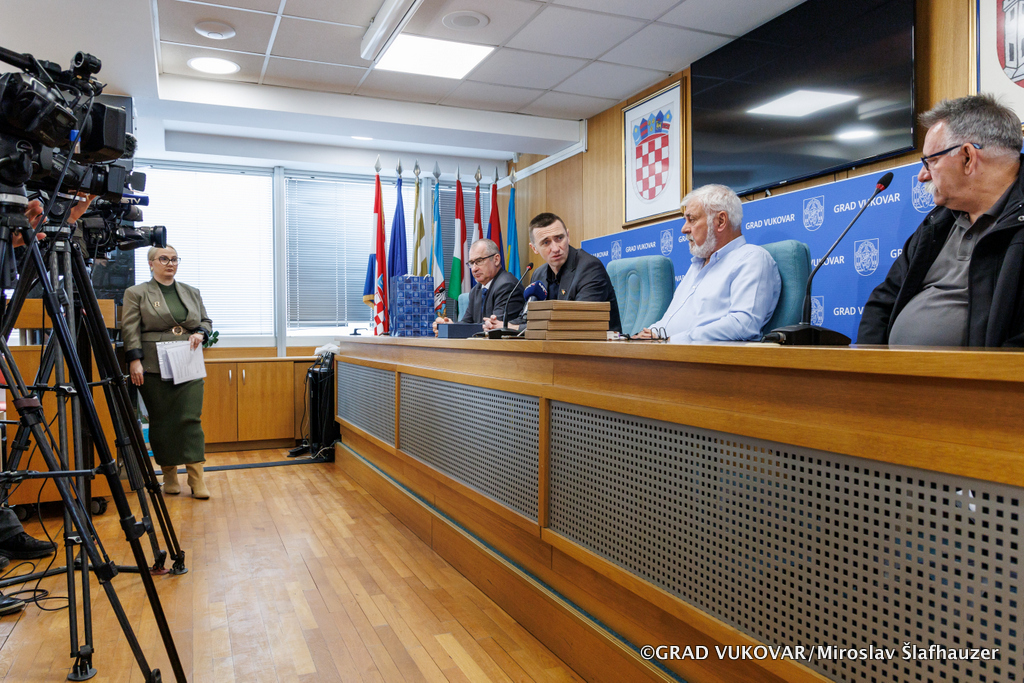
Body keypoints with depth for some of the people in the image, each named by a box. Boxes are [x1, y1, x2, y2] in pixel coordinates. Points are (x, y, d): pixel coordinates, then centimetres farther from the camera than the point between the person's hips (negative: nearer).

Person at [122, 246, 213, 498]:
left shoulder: (192, 293, 17)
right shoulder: (136, 293, 5)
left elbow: (206, 321, 21)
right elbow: (130, 330, -3)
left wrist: (200, 333, -1)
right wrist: (135, 360, -13)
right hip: (154, 370, -3)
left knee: (191, 419, -4)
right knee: (162, 423, 2)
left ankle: (197, 479, -3)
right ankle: (169, 476, 15)